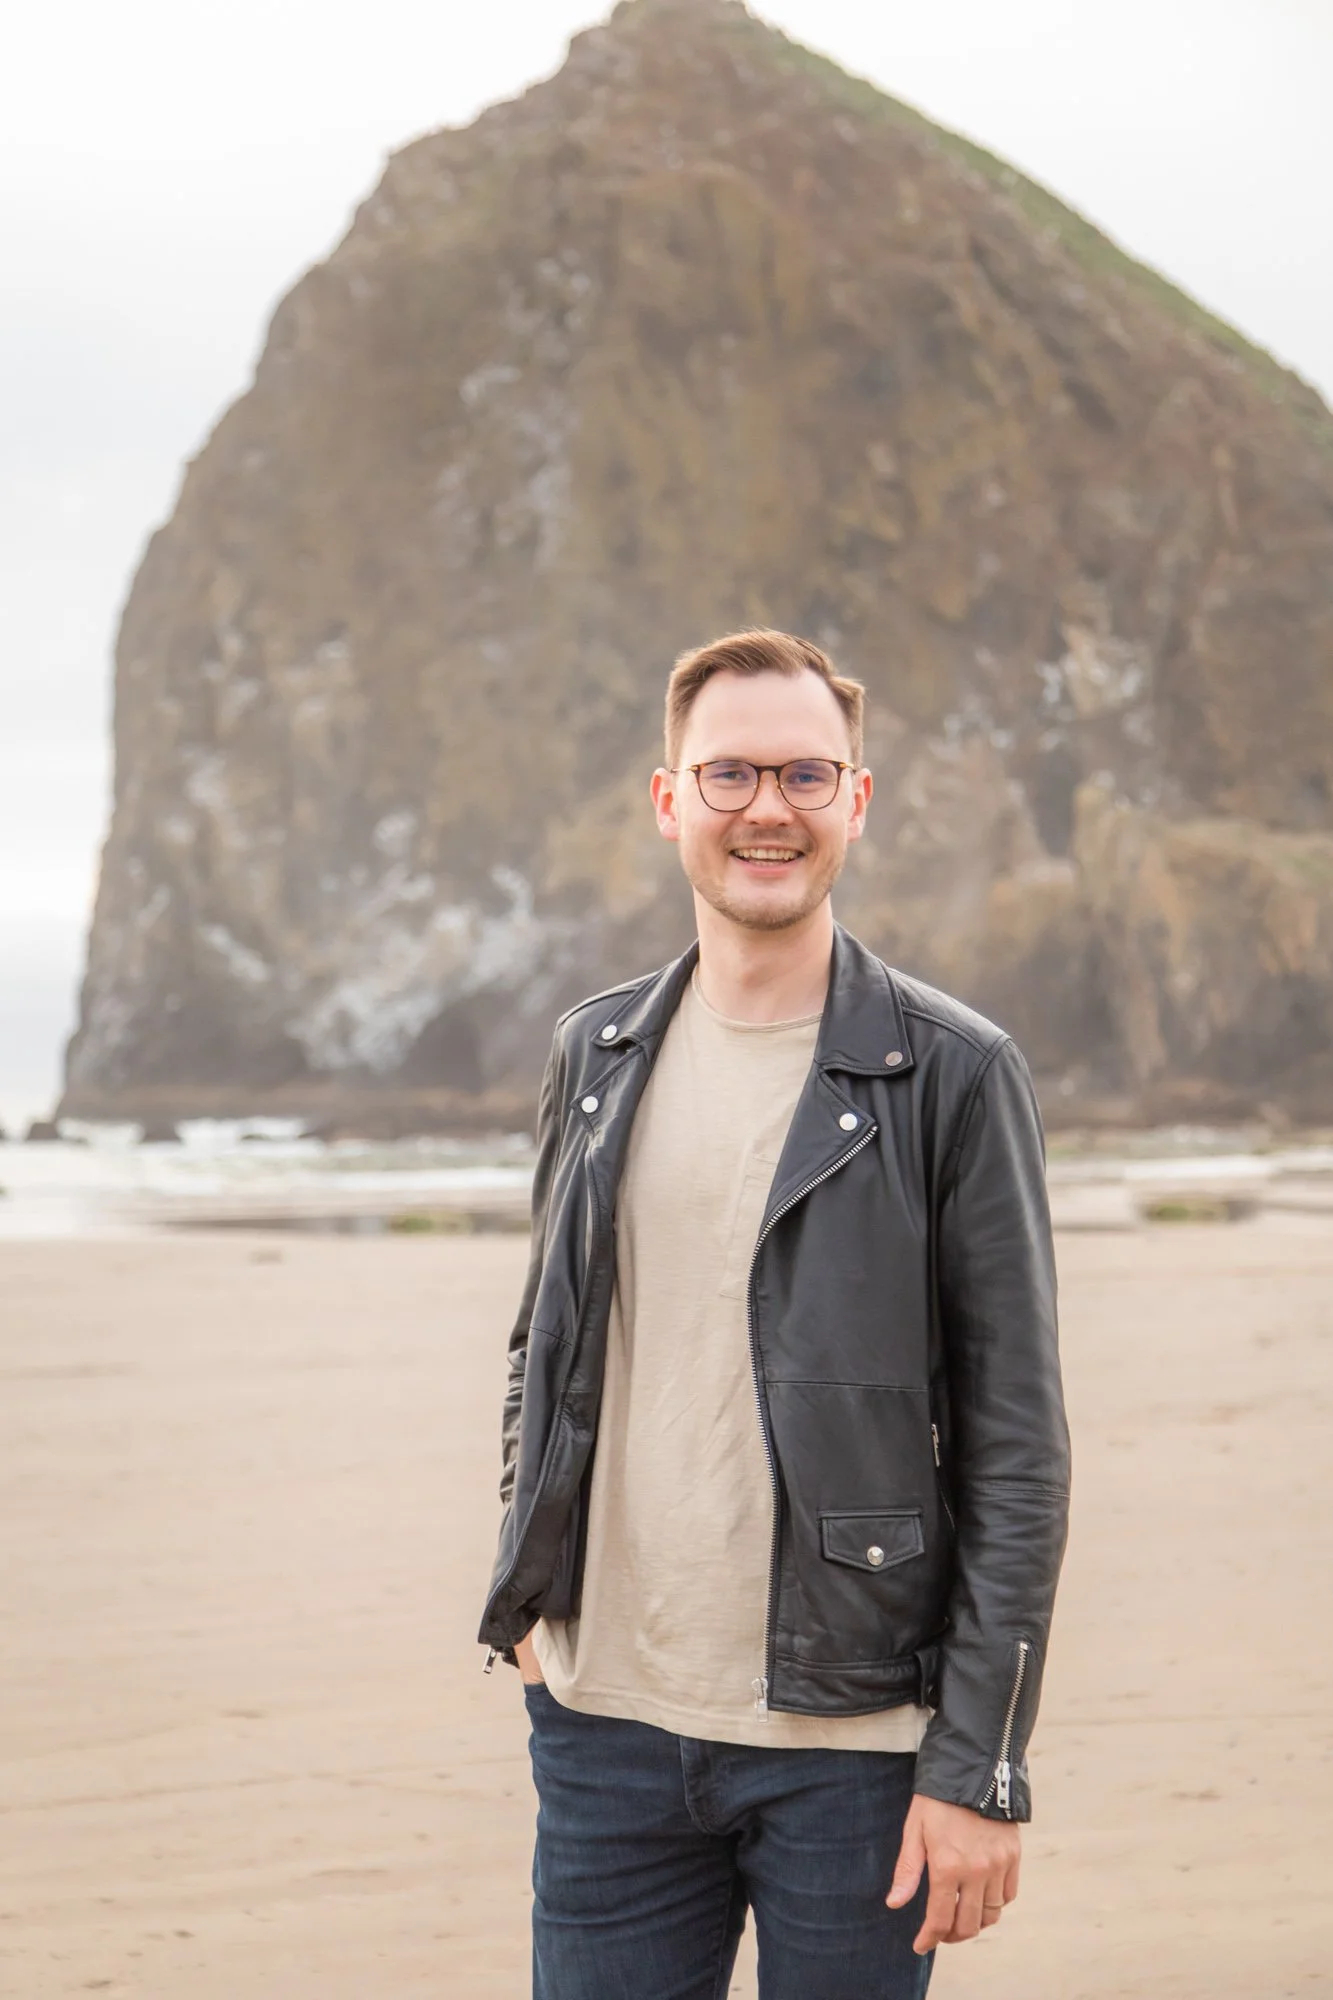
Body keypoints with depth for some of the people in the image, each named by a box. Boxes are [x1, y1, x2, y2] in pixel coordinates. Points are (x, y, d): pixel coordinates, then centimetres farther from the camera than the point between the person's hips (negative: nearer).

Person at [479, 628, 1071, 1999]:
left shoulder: (952, 1074, -5)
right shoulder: (596, 1055, 9)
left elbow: (1016, 1449, -6)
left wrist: (980, 1769, -10)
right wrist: (524, 1595, 9)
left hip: (848, 1737, -4)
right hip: (605, 1722, 4)